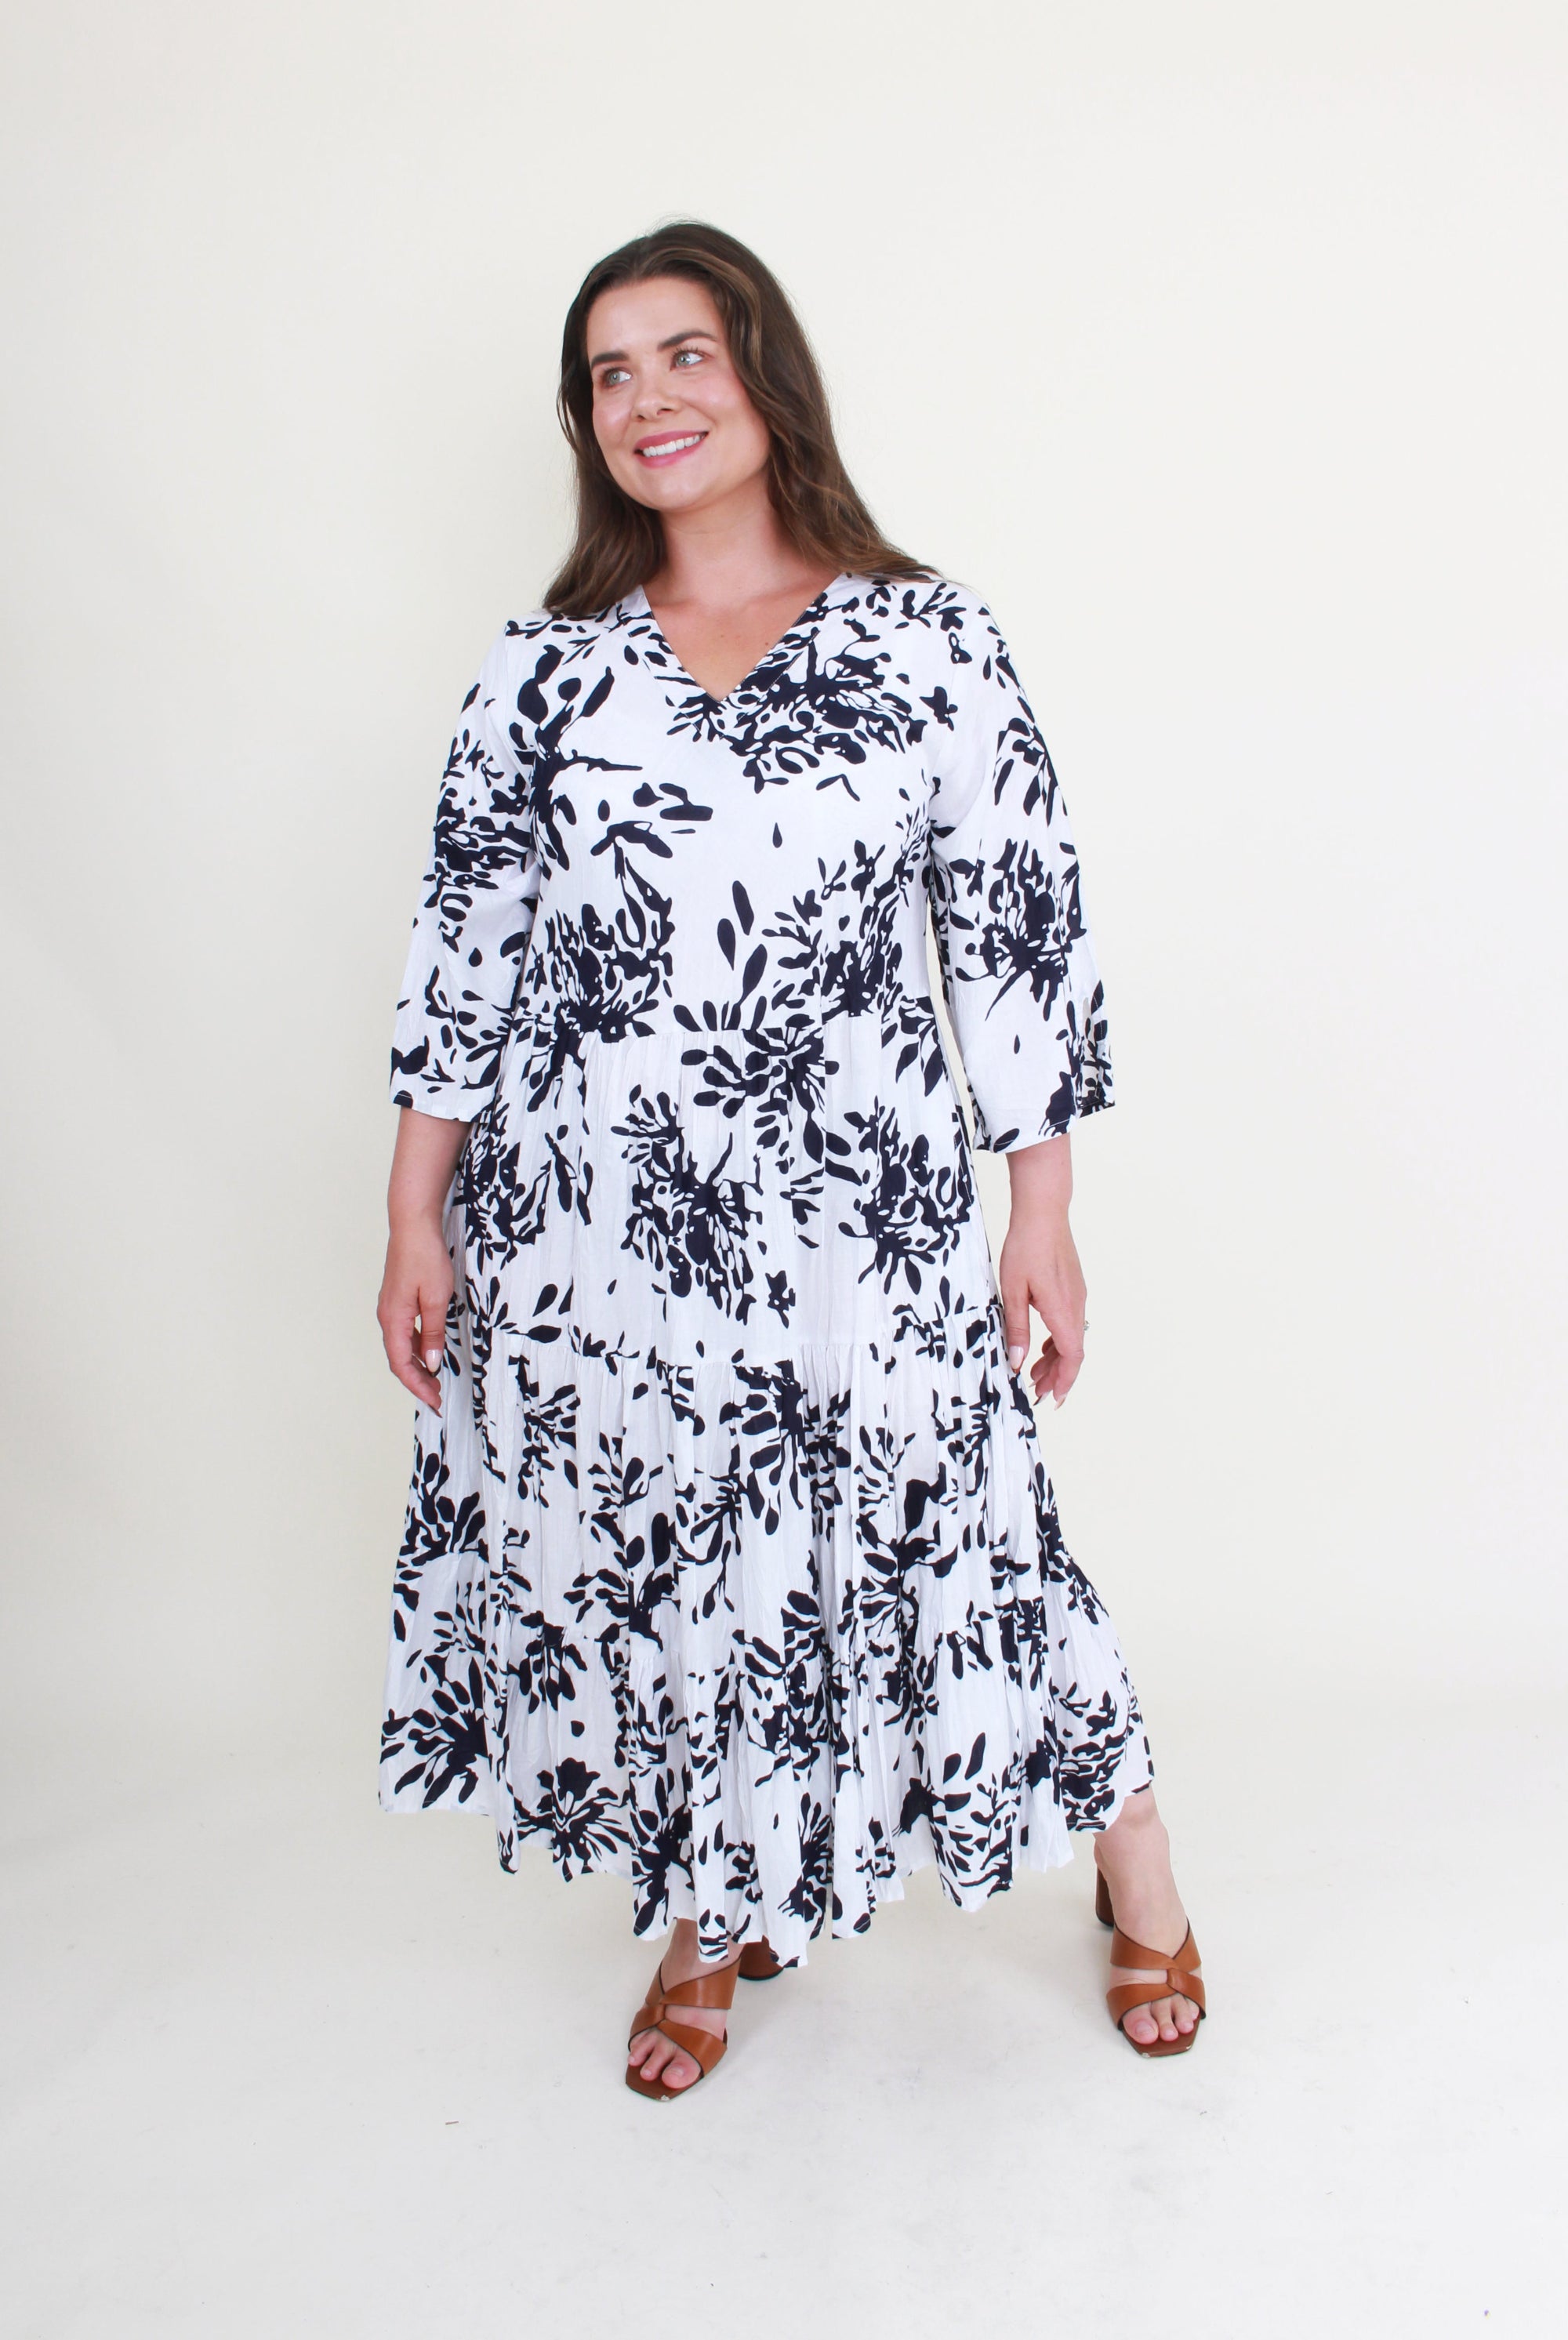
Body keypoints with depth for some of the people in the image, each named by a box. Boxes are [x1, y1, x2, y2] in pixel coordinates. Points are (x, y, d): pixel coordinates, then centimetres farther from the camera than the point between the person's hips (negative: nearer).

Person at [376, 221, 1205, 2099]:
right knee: (637, 1570, 12)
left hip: (858, 1223, -2)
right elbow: (463, 942, 5)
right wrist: (418, 1216, 3)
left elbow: (1019, 936, 0)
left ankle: (1136, 1873, 34)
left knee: (943, 1549, 5)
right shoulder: (548, 664, 5)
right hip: (586, 1234, 3)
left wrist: (1043, 1212, -2)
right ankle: (707, 1924, 38)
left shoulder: (930, 642, 0)